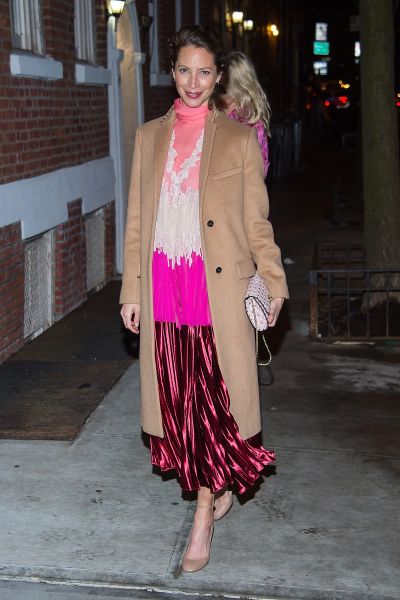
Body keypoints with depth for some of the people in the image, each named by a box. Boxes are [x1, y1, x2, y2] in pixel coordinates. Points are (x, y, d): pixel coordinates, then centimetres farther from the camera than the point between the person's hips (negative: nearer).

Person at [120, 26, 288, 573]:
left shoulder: (239, 139, 2)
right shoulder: (149, 137, 11)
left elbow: (256, 221, 3)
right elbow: (136, 220, 11)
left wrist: (274, 283, -2)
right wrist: (131, 291, 7)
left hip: (219, 285, -3)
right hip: (164, 286, 4)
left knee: (212, 399, -2)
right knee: (177, 397, 8)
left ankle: (203, 519, 10)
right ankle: (220, 484, 31)